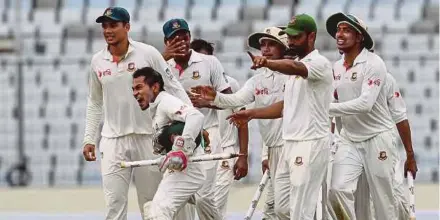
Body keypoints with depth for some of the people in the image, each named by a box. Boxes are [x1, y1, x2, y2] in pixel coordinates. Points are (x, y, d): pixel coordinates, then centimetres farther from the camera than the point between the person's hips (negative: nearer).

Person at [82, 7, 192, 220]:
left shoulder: (147, 53, -5)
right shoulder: (98, 61, 6)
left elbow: (173, 88, -3)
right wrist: (89, 138, 12)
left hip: (147, 137, -2)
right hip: (113, 140, 2)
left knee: (150, 200, 4)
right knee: (114, 202, -5)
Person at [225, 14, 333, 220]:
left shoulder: (319, 63, -11)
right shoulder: (296, 66, 18)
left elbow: (293, 67, -34)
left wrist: (267, 63, -52)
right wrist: (252, 114, 16)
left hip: (311, 145, -10)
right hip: (290, 144, 10)